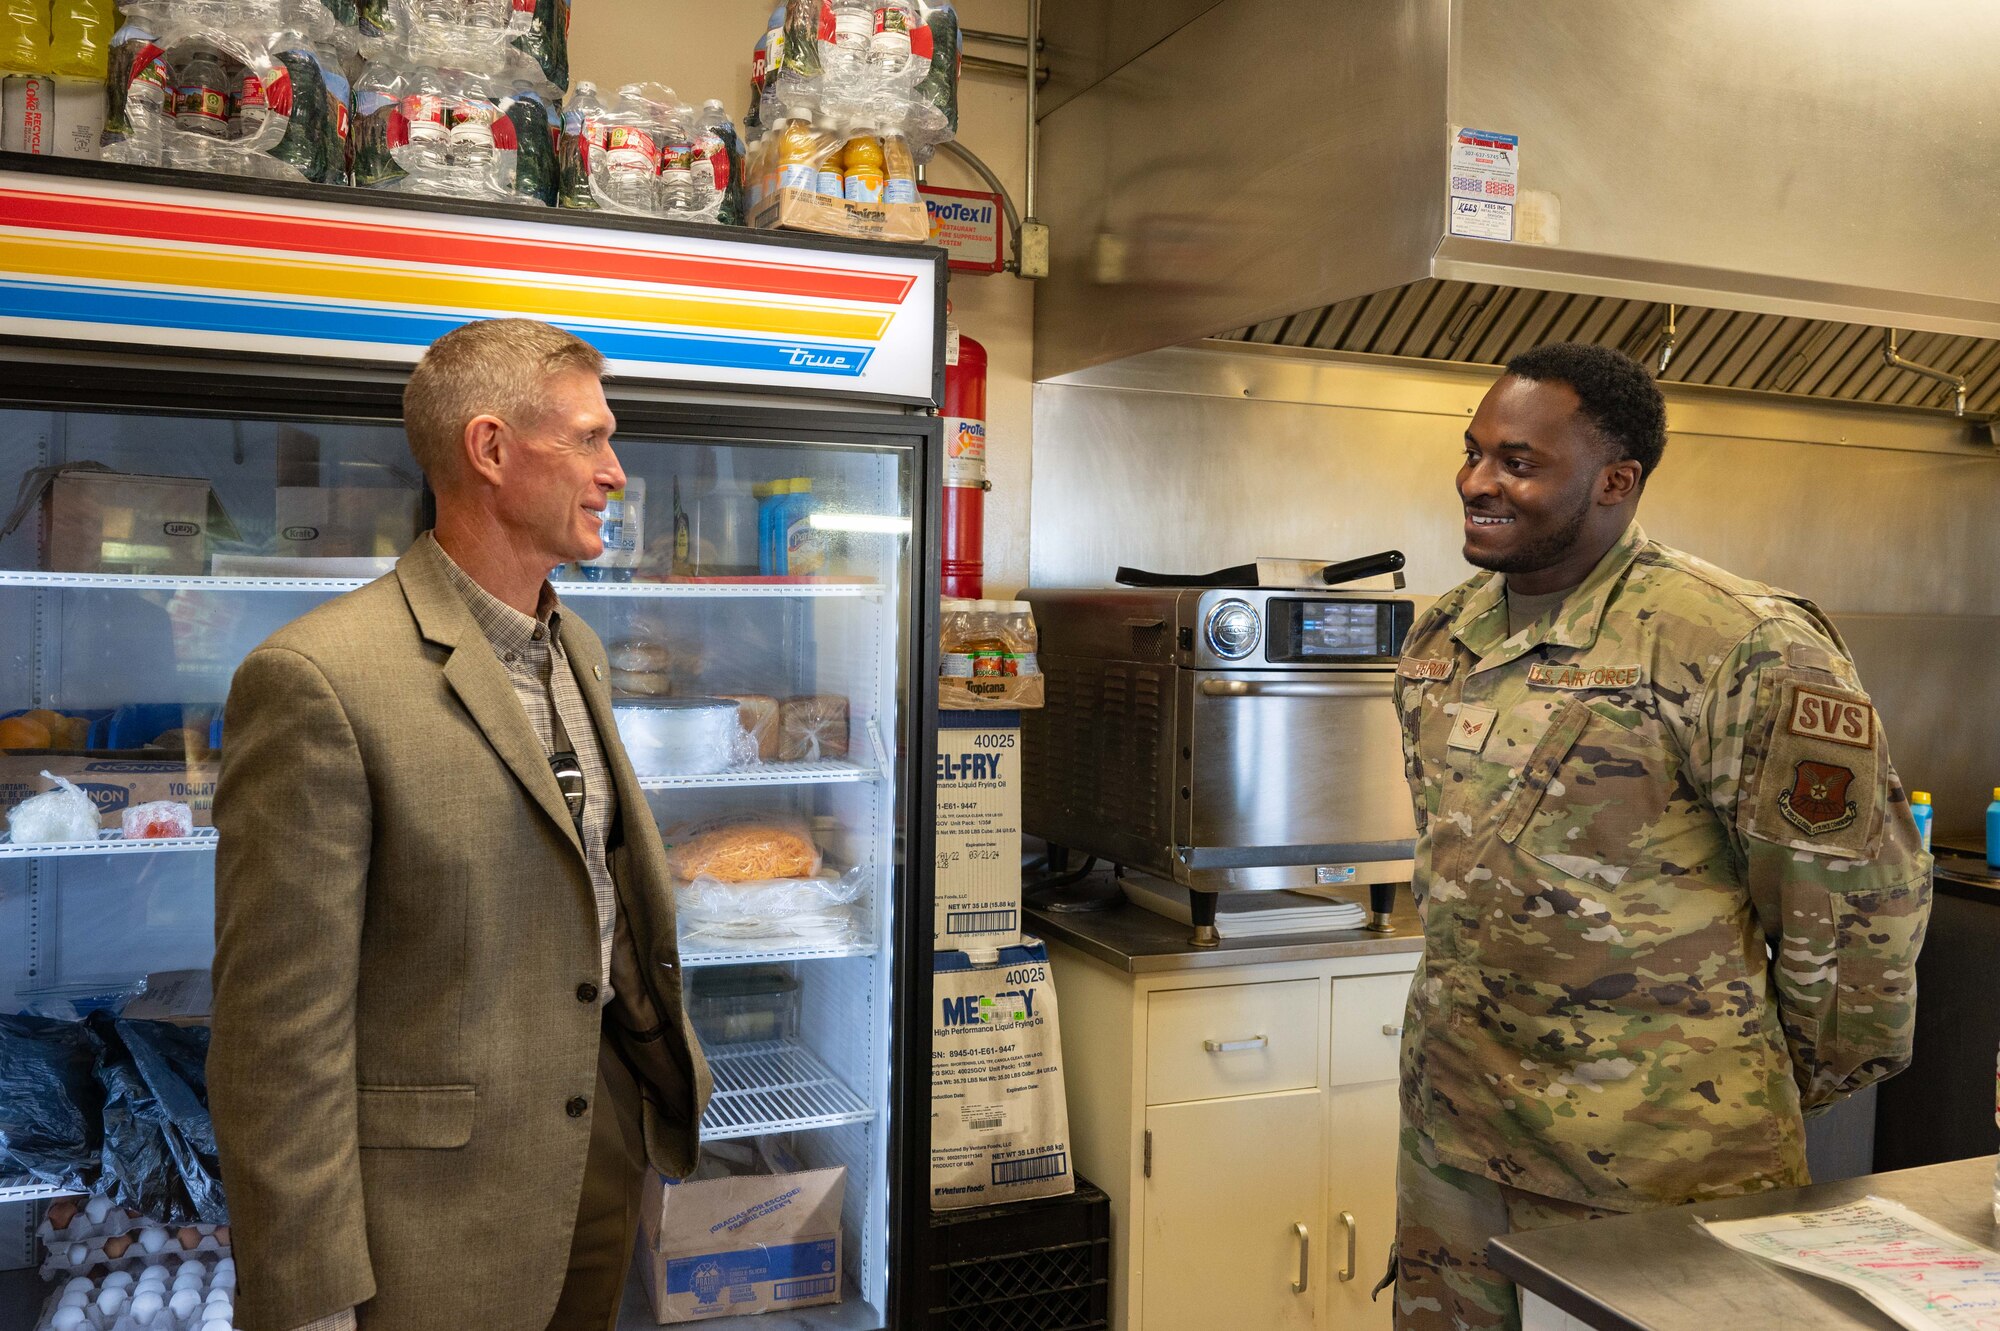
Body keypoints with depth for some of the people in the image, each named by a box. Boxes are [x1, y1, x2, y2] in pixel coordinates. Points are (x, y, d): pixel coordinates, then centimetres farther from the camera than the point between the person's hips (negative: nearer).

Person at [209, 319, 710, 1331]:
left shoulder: (574, 645, 7)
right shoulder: (318, 677, -19)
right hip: (436, 1193, -7)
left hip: (606, 1146, 8)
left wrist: (670, 1070, 16)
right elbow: (281, 1025, -19)